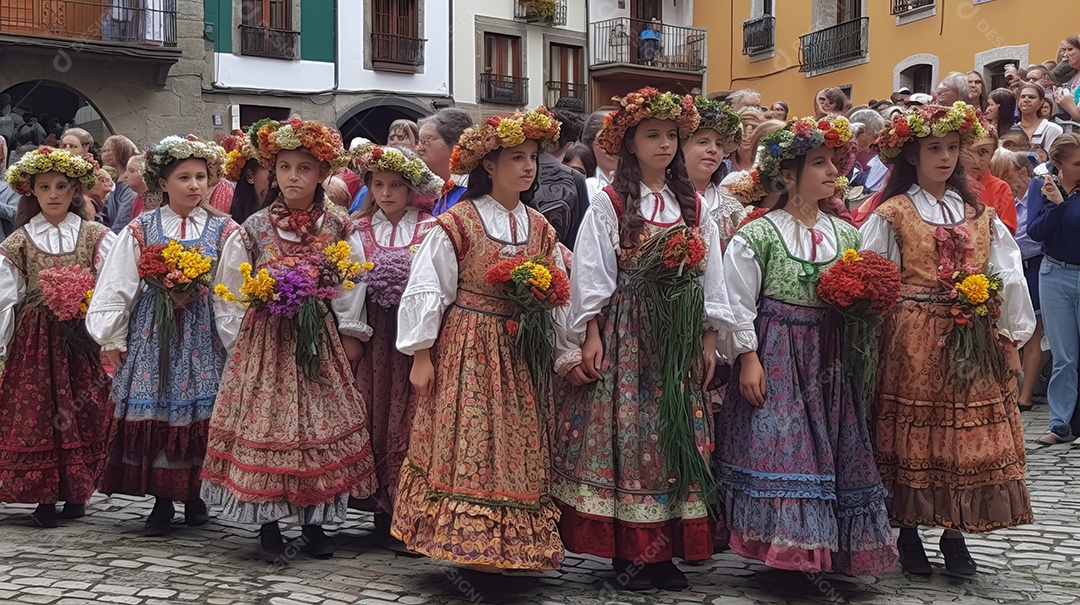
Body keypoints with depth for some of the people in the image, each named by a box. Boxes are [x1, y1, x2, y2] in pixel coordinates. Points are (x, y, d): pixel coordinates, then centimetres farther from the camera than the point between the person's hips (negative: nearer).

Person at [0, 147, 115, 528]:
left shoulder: (96, 237, 6)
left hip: (84, 343, 0)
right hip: (34, 345, 0)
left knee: (83, 414, 1)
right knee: (35, 416, -1)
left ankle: (77, 493, 14)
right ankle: (44, 498, 8)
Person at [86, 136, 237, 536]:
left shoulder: (224, 231, 3)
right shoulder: (140, 230, 4)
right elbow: (117, 287, 5)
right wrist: (112, 338, 4)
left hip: (204, 334, 0)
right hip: (154, 333, 0)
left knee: (201, 413, 0)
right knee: (154, 411, -1)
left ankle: (194, 494, 18)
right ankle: (162, 501, 11)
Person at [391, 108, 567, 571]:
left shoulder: (540, 229, 9)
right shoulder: (457, 223, -7)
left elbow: (556, 298, 14)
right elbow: (427, 290, -7)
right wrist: (421, 355, -8)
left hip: (521, 352, 5)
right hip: (467, 351, -5)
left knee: (519, 449, 7)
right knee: (470, 445, -4)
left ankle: (510, 545, 16)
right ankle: (473, 545, 5)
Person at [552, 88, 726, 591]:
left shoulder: (692, 206, 11)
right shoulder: (609, 204, -3)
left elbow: (709, 276, 12)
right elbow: (592, 275, -6)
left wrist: (708, 339, 7)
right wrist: (592, 337, -12)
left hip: (680, 336, 5)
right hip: (625, 332, -4)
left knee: (676, 437, 5)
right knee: (624, 435, -3)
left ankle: (664, 551, 14)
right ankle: (627, 553, 6)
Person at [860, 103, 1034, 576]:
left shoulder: (980, 216, 11)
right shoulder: (891, 215, -2)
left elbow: (1008, 279, 10)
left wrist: (1010, 333, 4)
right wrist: (882, 338, -9)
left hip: (972, 343, 4)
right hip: (913, 342, -4)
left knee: (968, 437, 5)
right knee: (913, 436, 1)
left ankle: (955, 537, 18)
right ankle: (908, 537, 14)